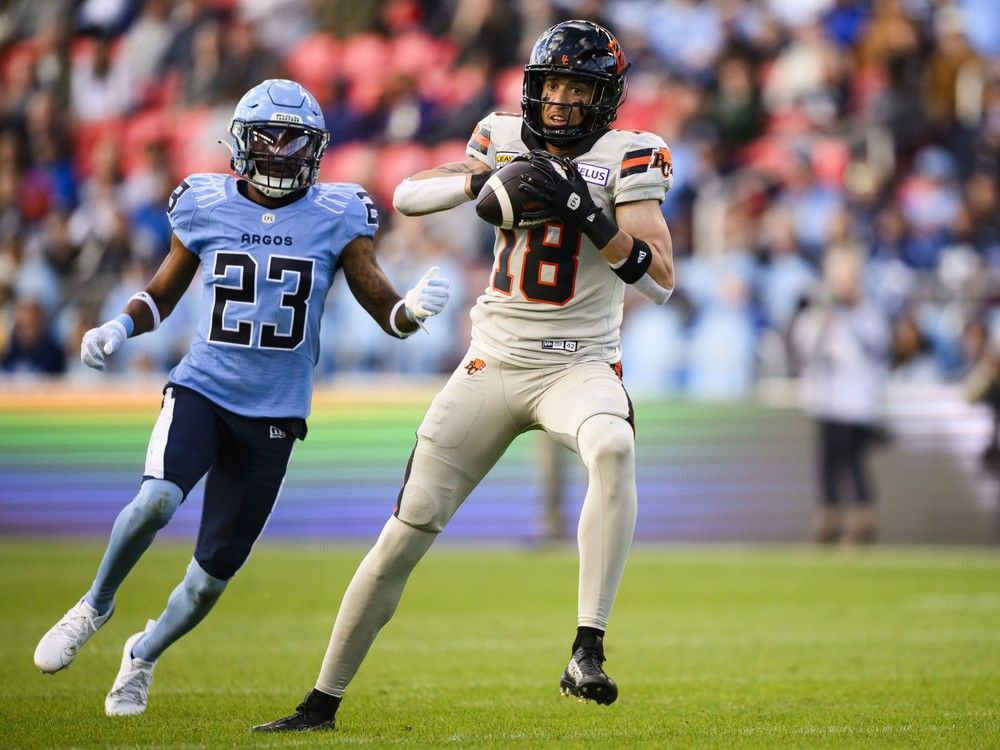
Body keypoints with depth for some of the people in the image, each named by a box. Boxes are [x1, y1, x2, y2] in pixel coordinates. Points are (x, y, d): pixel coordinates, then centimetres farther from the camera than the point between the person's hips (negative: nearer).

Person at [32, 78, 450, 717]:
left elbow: (386, 311, -4)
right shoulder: (205, 208, 0)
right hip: (201, 390, -1)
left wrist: (414, 309, -28)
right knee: (158, 499, -30)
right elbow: (161, 295, 13)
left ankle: (143, 654, 34)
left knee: (215, 572, 4)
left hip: (275, 413, 1)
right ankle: (96, 605, -2)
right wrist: (120, 328, -7)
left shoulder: (337, 218, -3)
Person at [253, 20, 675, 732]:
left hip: (578, 366, -3)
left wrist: (588, 214, -24)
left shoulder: (625, 159, -5)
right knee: (406, 533, 1)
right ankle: (322, 702, 14)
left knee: (613, 448, -38)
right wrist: (480, 180, -15)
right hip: (493, 363, 3)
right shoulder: (505, 139, 7)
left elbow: (662, 280, -13)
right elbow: (406, 195, 2)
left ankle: (588, 653, -38)